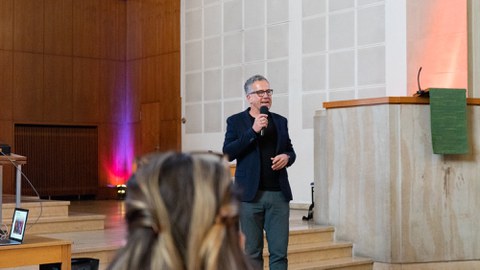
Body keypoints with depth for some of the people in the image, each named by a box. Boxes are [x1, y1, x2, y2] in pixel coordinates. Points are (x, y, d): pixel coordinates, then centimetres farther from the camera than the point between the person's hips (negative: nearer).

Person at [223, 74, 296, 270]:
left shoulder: (280, 121, 13)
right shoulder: (236, 121, 3)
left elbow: (290, 151, 21)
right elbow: (227, 154, -8)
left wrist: (287, 157, -3)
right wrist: (253, 131, -15)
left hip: (279, 194, 3)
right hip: (251, 194, -2)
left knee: (279, 252, 0)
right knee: (252, 253, 4)